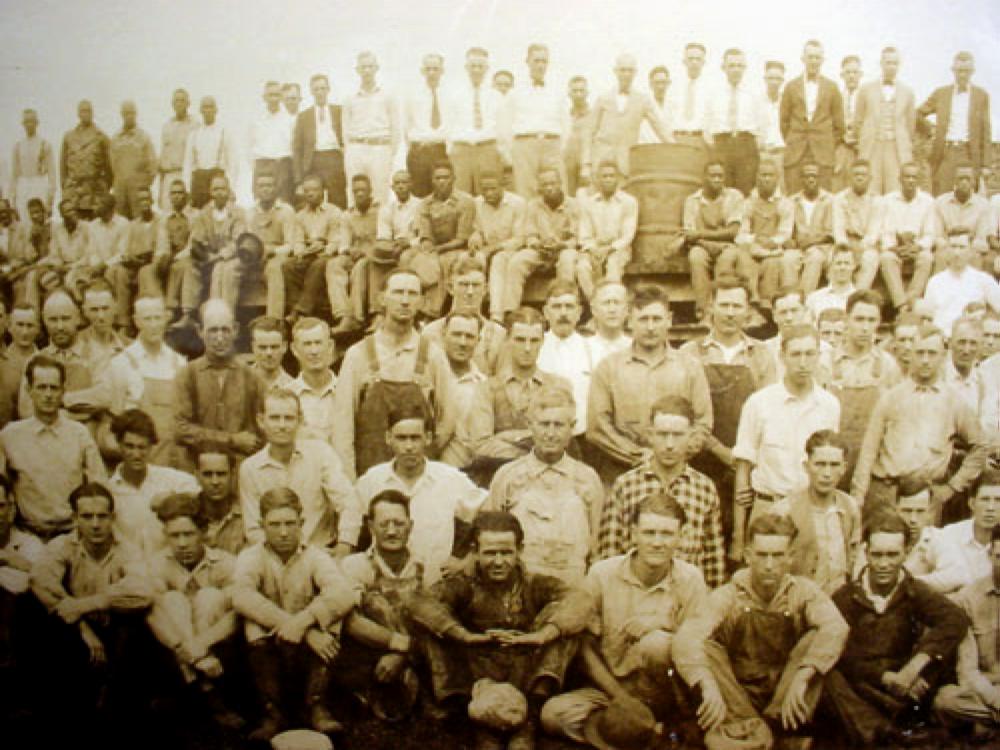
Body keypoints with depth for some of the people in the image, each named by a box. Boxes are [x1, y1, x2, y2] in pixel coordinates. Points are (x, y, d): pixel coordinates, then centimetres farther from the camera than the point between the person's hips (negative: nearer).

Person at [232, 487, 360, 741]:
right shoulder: (251, 557, -1)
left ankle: (317, 706, -19)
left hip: (309, 654, 0)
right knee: (255, 626, -28)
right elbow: (241, 597, -25)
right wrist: (306, 633, -34)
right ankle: (272, 711, -19)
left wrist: (304, 619, -39)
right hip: (267, 652, 0)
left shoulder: (315, 557, 0)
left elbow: (345, 593, -21)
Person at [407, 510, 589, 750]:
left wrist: (542, 635, -33)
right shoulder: (466, 584, 2)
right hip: (479, 676, 0)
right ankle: (483, 725, -27)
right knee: (430, 624, -18)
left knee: (559, 614, -15)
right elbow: (419, 604, -18)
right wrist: (466, 637, -34)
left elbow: (579, 600, -15)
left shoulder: (533, 584, 5)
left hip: (526, 678, 1)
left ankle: (530, 718, -26)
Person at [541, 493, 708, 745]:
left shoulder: (690, 579, -7)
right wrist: (623, 700, -11)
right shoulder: (602, 573, -7)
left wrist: (662, 622, -22)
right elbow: (585, 646, -4)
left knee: (655, 642, -33)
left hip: (661, 695, -1)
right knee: (553, 714, -27)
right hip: (609, 687, 1)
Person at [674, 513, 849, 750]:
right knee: (705, 648, -23)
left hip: (786, 697, 0)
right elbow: (686, 638, -23)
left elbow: (836, 628, -24)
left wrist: (802, 677, -37)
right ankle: (751, 726, -33)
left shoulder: (803, 591, -3)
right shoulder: (728, 596, -6)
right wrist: (708, 685, -41)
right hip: (737, 698, 0)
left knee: (815, 638, -21)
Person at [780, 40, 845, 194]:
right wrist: (790, 143, 9)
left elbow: (838, 123, 11)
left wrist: (831, 147, 9)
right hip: (795, 155, 0)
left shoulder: (831, 87, 7)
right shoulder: (791, 87, 7)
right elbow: (784, 120, 11)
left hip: (823, 155, 0)